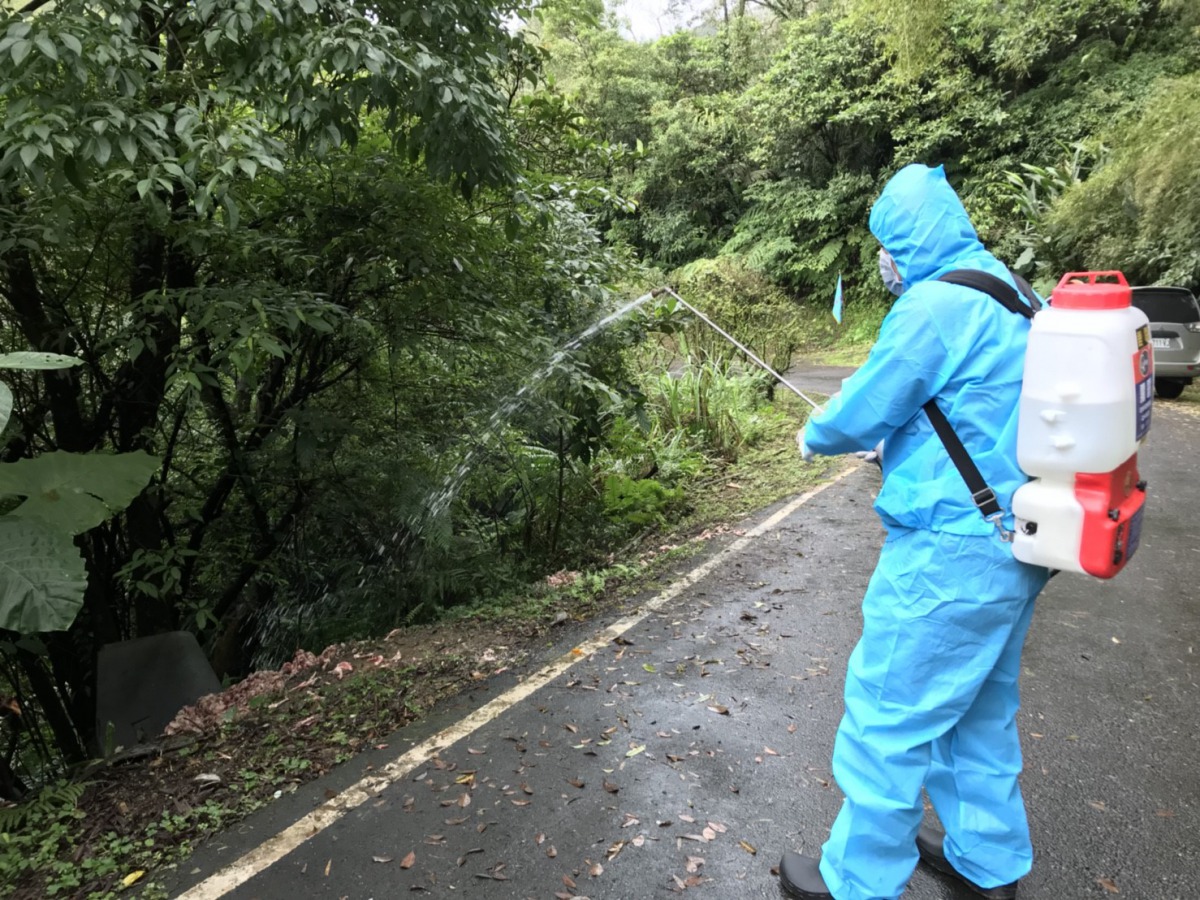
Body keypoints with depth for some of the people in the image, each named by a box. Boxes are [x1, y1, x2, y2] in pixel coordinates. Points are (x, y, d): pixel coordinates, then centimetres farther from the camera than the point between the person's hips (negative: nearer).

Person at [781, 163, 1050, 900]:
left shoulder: (934, 305, -18)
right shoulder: (1014, 297, 11)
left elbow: (859, 417, -13)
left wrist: (815, 436, 8)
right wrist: (891, 436, 23)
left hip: (952, 552, -9)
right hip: (1016, 541, 10)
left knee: (888, 717, 4)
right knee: (981, 709, 22)